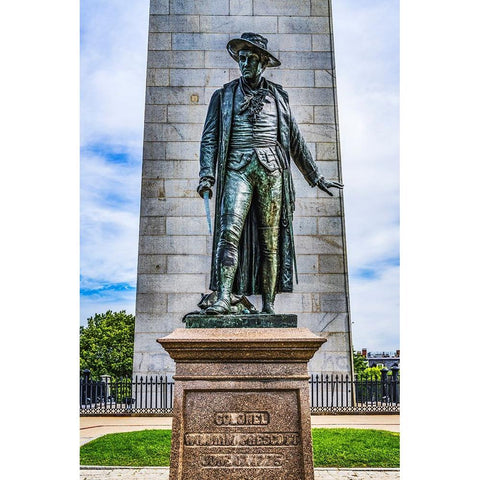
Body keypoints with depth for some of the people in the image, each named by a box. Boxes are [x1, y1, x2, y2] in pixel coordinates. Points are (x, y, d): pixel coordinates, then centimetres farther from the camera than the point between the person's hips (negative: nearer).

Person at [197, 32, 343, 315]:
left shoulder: (278, 96, 18)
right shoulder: (224, 96, 15)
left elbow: (295, 141, 22)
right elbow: (210, 138, 8)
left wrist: (315, 176, 22)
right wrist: (207, 175, -7)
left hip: (271, 169, 1)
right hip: (238, 168, -1)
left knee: (271, 240, -3)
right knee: (229, 231, -18)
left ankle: (268, 306, 2)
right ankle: (223, 299, -20)